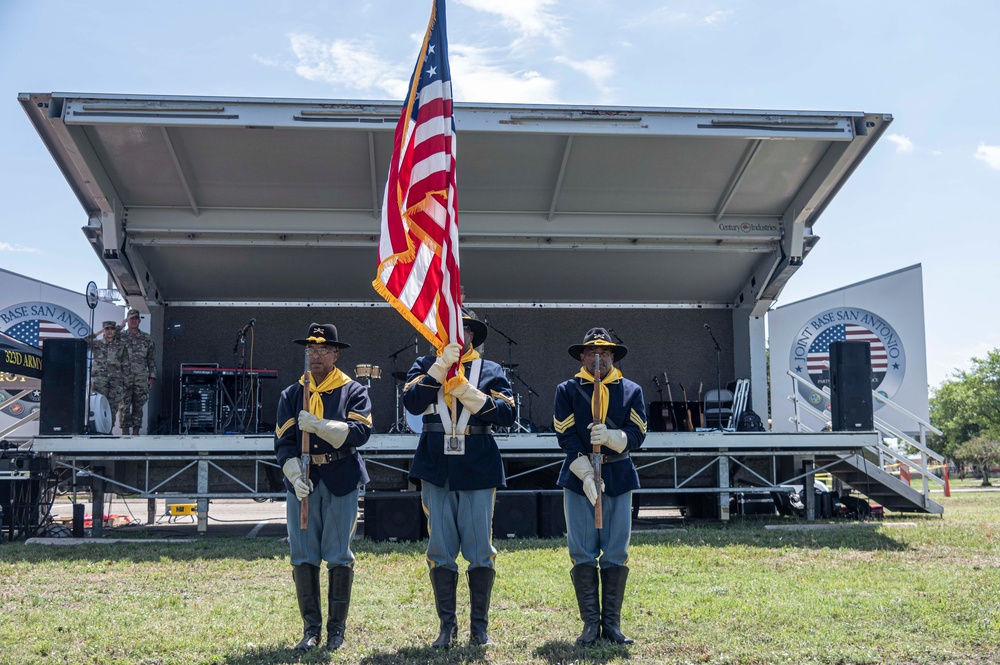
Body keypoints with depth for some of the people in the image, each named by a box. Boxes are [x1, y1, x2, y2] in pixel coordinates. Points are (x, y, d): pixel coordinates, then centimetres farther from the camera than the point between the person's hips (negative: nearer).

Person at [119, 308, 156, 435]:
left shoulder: (147, 338, 10)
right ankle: (125, 431, 1)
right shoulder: (120, 336, 5)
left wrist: (152, 377, 5)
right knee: (125, 406, -4)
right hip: (124, 378, -2)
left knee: (138, 406, 4)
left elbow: (152, 359, 11)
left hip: (141, 379, 2)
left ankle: (136, 432, 9)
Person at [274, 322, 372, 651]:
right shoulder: (291, 395, 11)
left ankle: (337, 629, 10)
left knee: (339, 557, 0)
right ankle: (311, 629, 11)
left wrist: (318, 425, -20)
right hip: (302, 481, 3)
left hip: (341, 482, -2)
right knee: (303, 557, 2)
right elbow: (284, 442, 4)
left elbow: (360, 432, -12)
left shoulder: (353, 391, 3)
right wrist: (295, 477, -12)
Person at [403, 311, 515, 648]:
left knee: (480, 552, 2)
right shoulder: (425, 365, 9)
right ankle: (447, 627, 14)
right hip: (436, 470, 0)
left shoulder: (491, 370, 8)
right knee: (441, 553, 3)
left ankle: (479, 628, 12)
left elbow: (507, 414, -6)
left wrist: (469, 393, -16)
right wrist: (441, 366, -17)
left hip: (478, 470, 0)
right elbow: (412, 402, -11)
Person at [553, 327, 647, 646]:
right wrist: (586, 474, -15)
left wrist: (610, 436, -21)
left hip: (619, 476, 1)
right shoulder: (566, 390, 4)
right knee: (582, 553, -2)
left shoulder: (631, 391, 8)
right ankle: (591, 623, 6)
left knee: (616, 554, 2)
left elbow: (637, 436, -1)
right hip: (578, 476, -1)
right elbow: (566, 437, -4)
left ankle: (612, 622, 10)